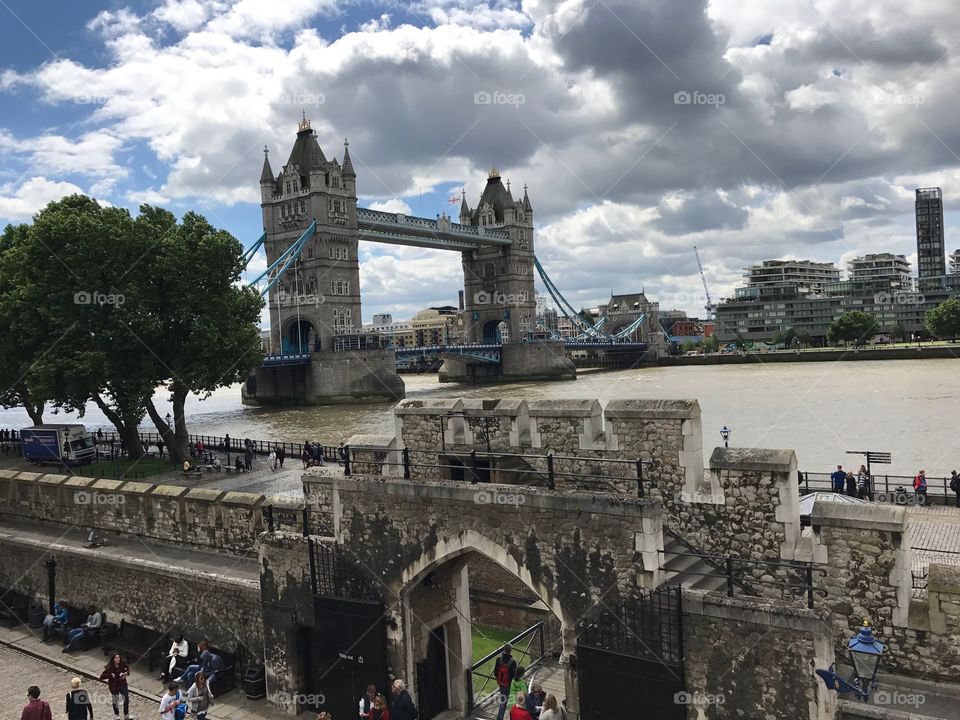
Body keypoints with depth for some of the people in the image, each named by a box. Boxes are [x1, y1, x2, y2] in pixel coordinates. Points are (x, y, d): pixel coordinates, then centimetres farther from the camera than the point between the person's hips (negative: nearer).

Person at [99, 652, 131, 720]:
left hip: (123, 684, 2)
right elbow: (101, 677, -21)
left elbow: (127, 669, 6)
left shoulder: (122, 664, -13)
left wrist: (126, 673, -15)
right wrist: (110, 675, -31)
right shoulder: (109, 668, -22)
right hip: (114, 687, -2)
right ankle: (116, 714, 44)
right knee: (115, 700, 19)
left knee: (126, 699, 5)